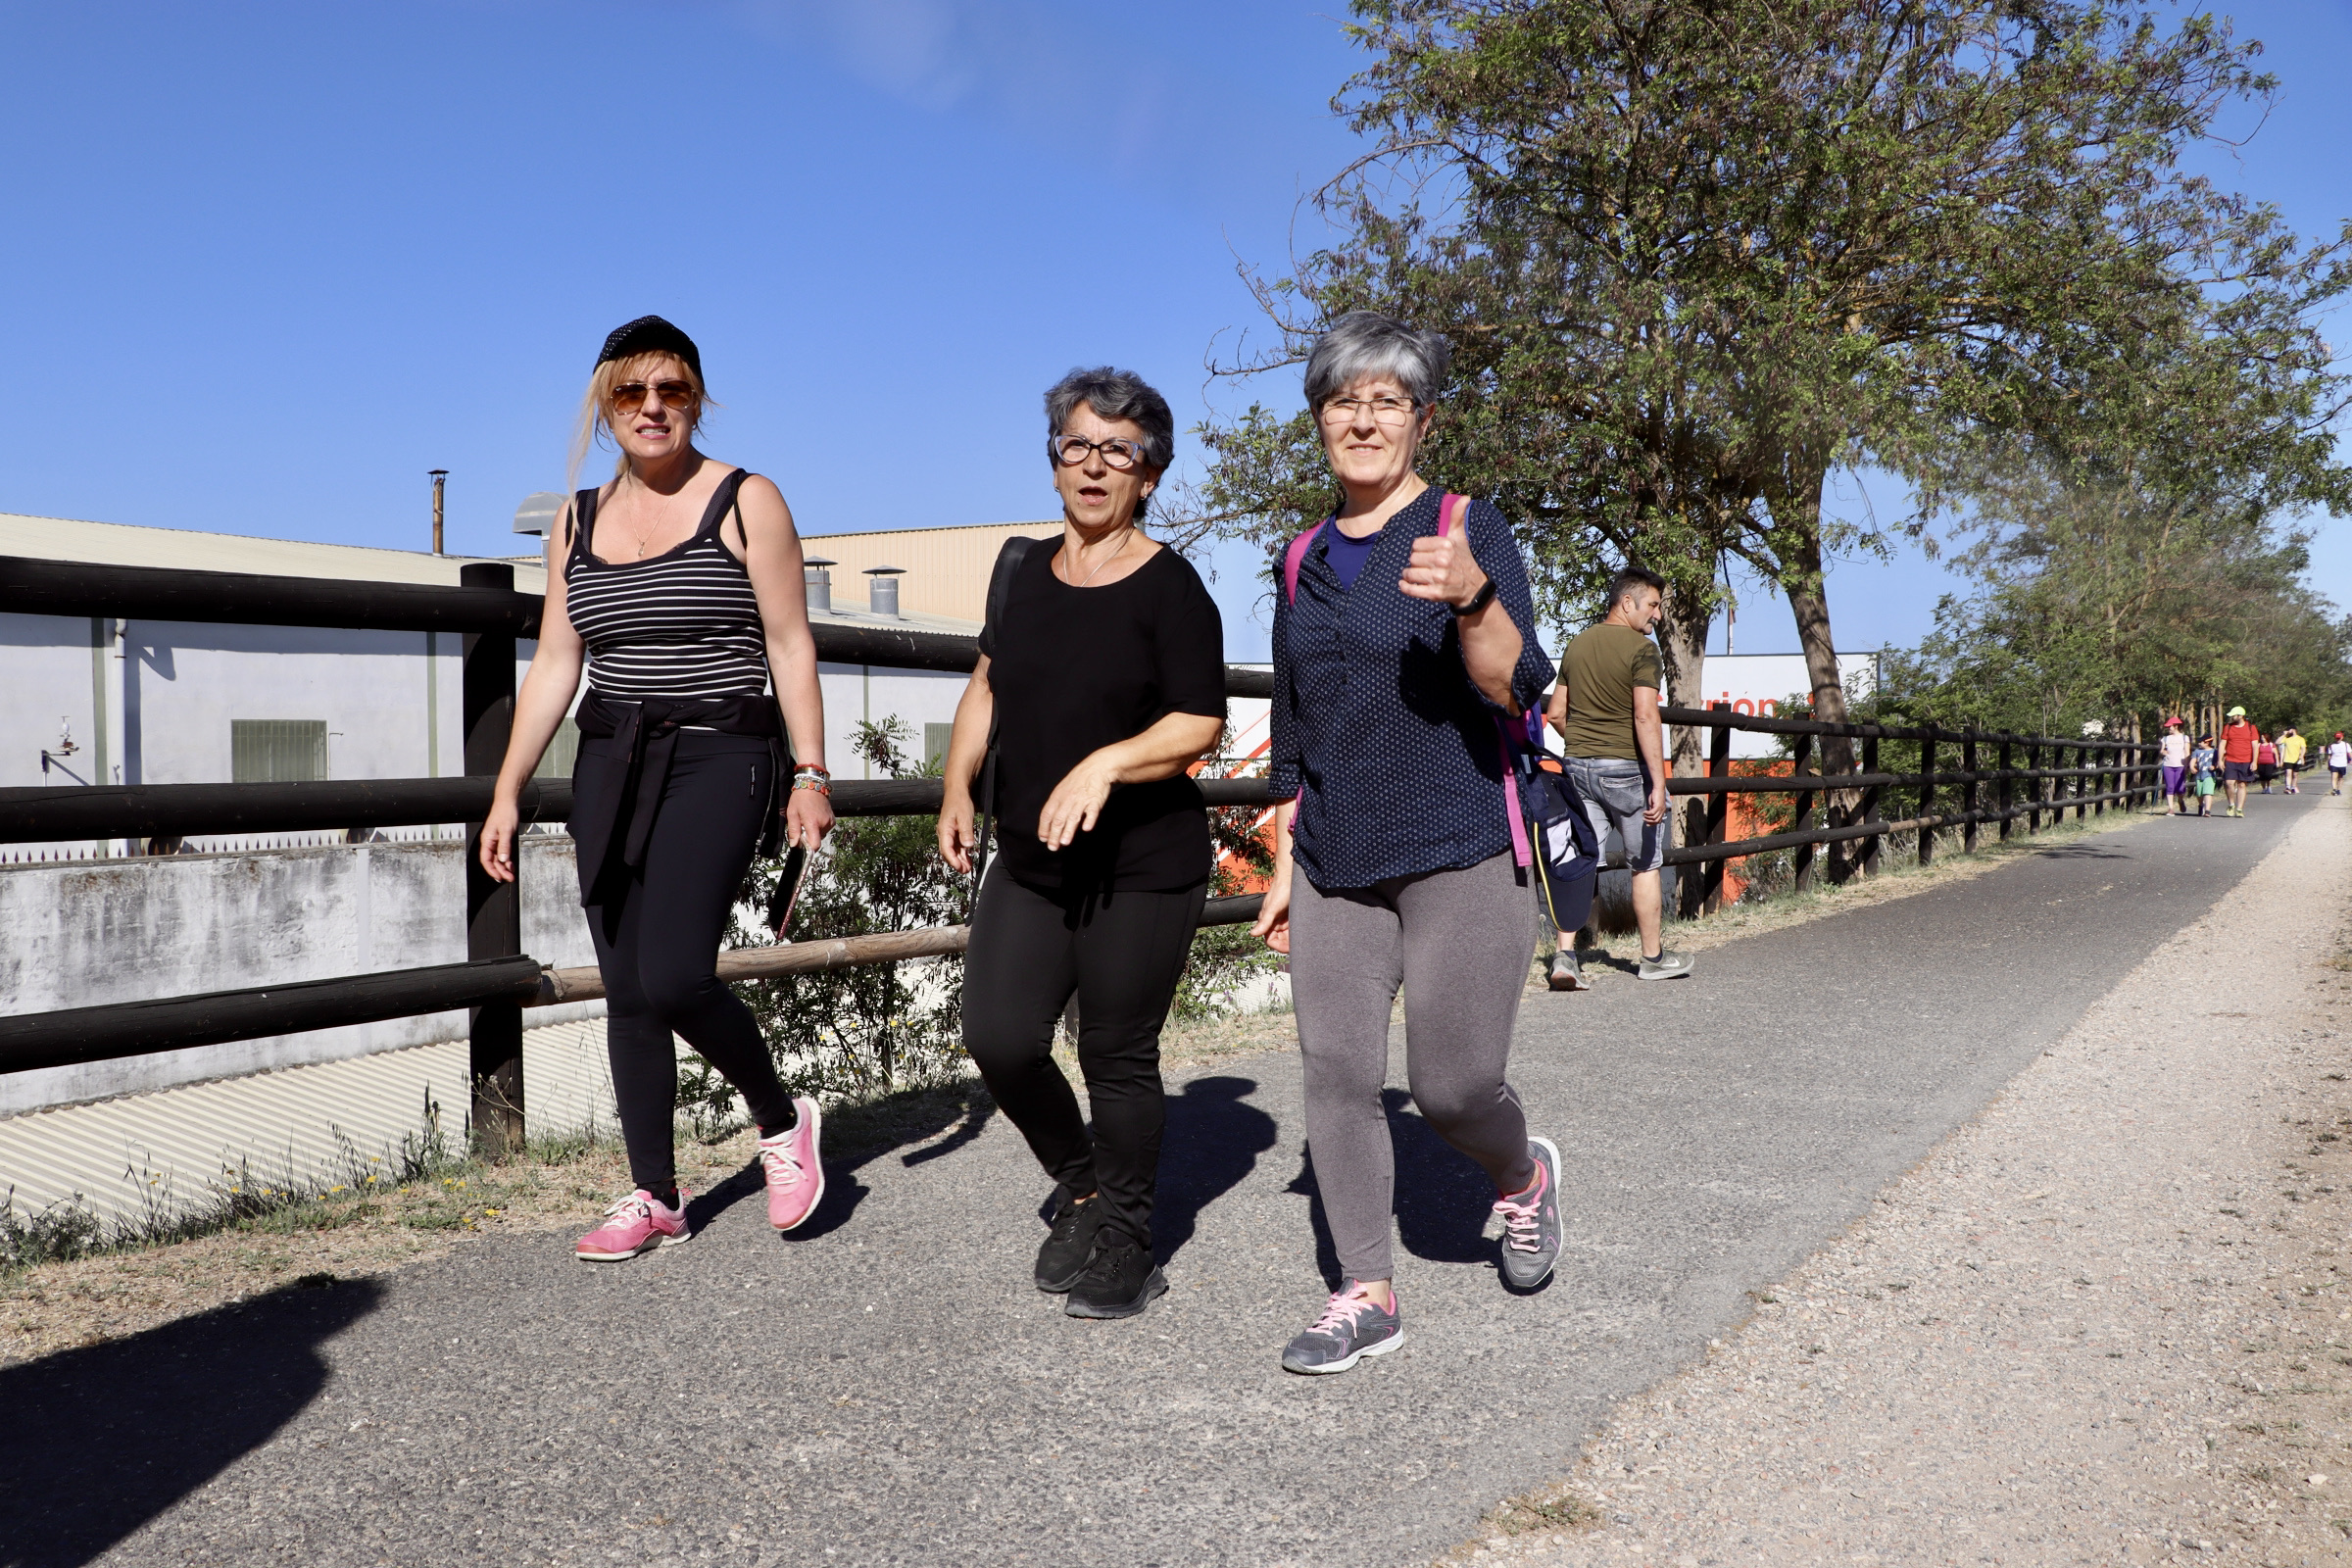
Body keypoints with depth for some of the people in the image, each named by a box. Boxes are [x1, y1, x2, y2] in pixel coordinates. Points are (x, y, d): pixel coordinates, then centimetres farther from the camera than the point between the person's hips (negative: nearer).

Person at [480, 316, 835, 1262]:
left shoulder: (746, 502, -1)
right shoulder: (579, 521, 12)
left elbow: (790, 645, -4)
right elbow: (554, 666, 12)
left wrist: (811, 775, -10)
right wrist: (507, 792, 8)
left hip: (719, 757, -5)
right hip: (610, 764, 6)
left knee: (673, 976, -18)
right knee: (626, 991, 6)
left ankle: (781, 1121, 9)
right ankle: (655, 1199, 17)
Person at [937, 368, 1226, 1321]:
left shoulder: (1168, 587, -8)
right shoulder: (1029, 570, 10)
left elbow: (1199, 724, -13)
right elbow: (990, 682, 22)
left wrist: (1107, 763, -27)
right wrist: (958, 784, 13)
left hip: (1142, 868, -5)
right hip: (1030, 862, 5)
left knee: (1118, 1057, 2)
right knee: (999, 1038, -4)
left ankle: (1125, 1243, 23)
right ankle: (1082, 1187, 24)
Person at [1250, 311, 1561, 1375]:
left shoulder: (1467, 529, -4)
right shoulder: (1304, 560, 11)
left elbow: (1517, 696, -14)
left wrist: (1472, 600, -32)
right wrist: (1282, 866, 15)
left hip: (1459, 855, -5)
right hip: (1334, 863, 5)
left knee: (1452, 1086, -3)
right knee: (1335, 1071, 2)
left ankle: (1524, 1175, 32)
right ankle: (1366, 1297, 15)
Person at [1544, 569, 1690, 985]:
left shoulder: (1576, 645, 10)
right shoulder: (1641, 648, -11)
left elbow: (1556, 713, 12)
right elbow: (1646, 717, -19)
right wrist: (1658, 783, -19)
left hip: (1577, 765, 5)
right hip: (1626, 768, -5)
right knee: (1645, 866, 10)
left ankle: (1565, 956, -7)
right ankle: (1653, 957, 21)